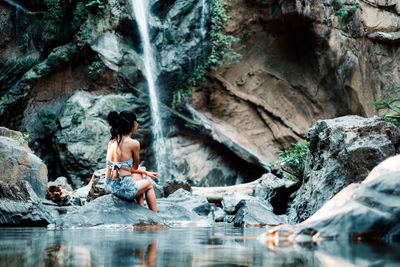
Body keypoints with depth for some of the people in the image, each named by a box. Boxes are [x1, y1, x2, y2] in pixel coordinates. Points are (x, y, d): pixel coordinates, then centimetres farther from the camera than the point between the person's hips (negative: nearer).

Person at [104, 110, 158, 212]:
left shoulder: (112, 140, 9)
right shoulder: (133, 143, -13)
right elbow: (135, 167, 2)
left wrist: (145, 172, 27)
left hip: (108, 187, 7)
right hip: (124, 189, -6)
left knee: (138, 176, 33)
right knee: (148, 184, 25)